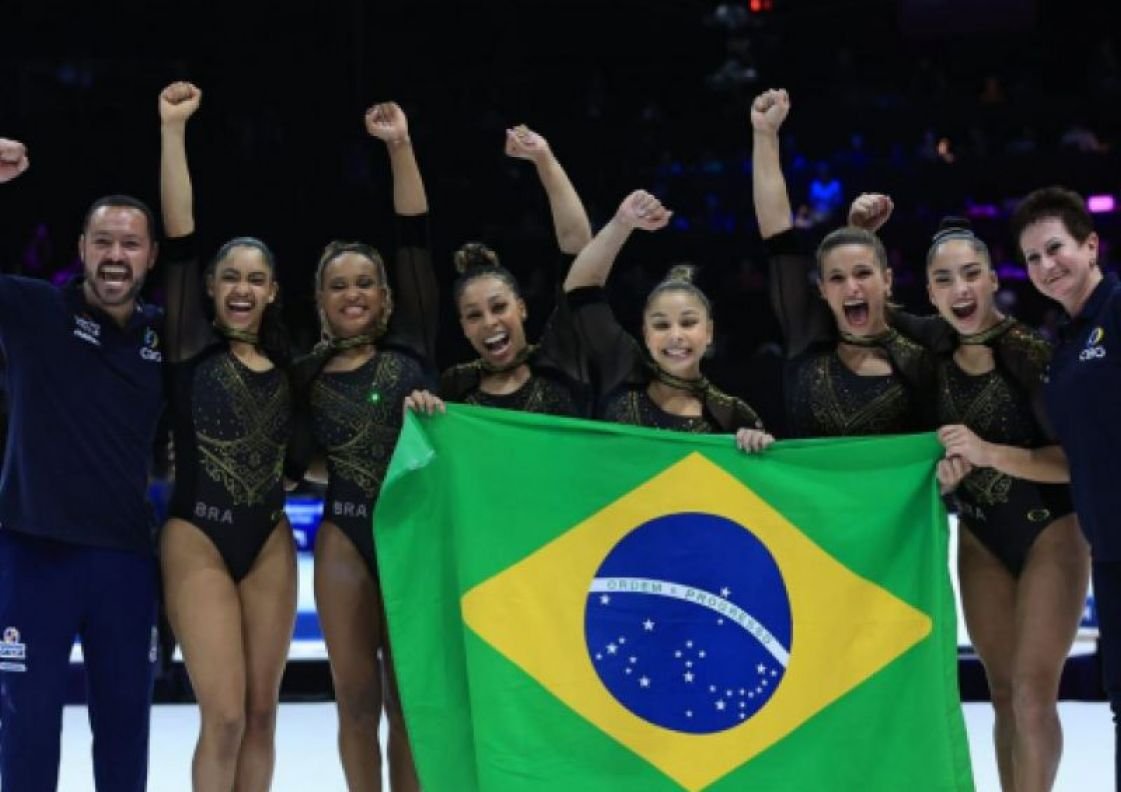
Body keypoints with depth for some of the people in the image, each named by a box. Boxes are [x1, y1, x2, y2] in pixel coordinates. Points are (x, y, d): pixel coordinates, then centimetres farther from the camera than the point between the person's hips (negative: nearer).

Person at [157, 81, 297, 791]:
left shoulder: (283, 363, 11)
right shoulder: (191, 350, -1)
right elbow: (179, 239, -9)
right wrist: (173, 128, -11)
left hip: (270, 541, 4)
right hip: (199, 540, -4)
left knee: (262, 711, 5)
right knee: (225, 716, -11)